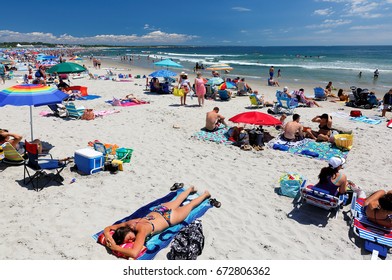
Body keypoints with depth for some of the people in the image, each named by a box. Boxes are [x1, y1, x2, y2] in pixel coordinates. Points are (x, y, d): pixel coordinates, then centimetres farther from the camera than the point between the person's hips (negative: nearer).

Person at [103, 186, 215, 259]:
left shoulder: (141, 230, -41)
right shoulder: (128, 223, -25)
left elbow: (134, 253, -52)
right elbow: (107, 229, -14)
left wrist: (115, 247, -47)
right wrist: (109, 238, -34)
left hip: (170, 217, -5)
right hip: (157, 211, 5)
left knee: (190, 205, 23)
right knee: (177, 201, 34)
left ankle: (205, 194, 48)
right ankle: (190, 189, 60)